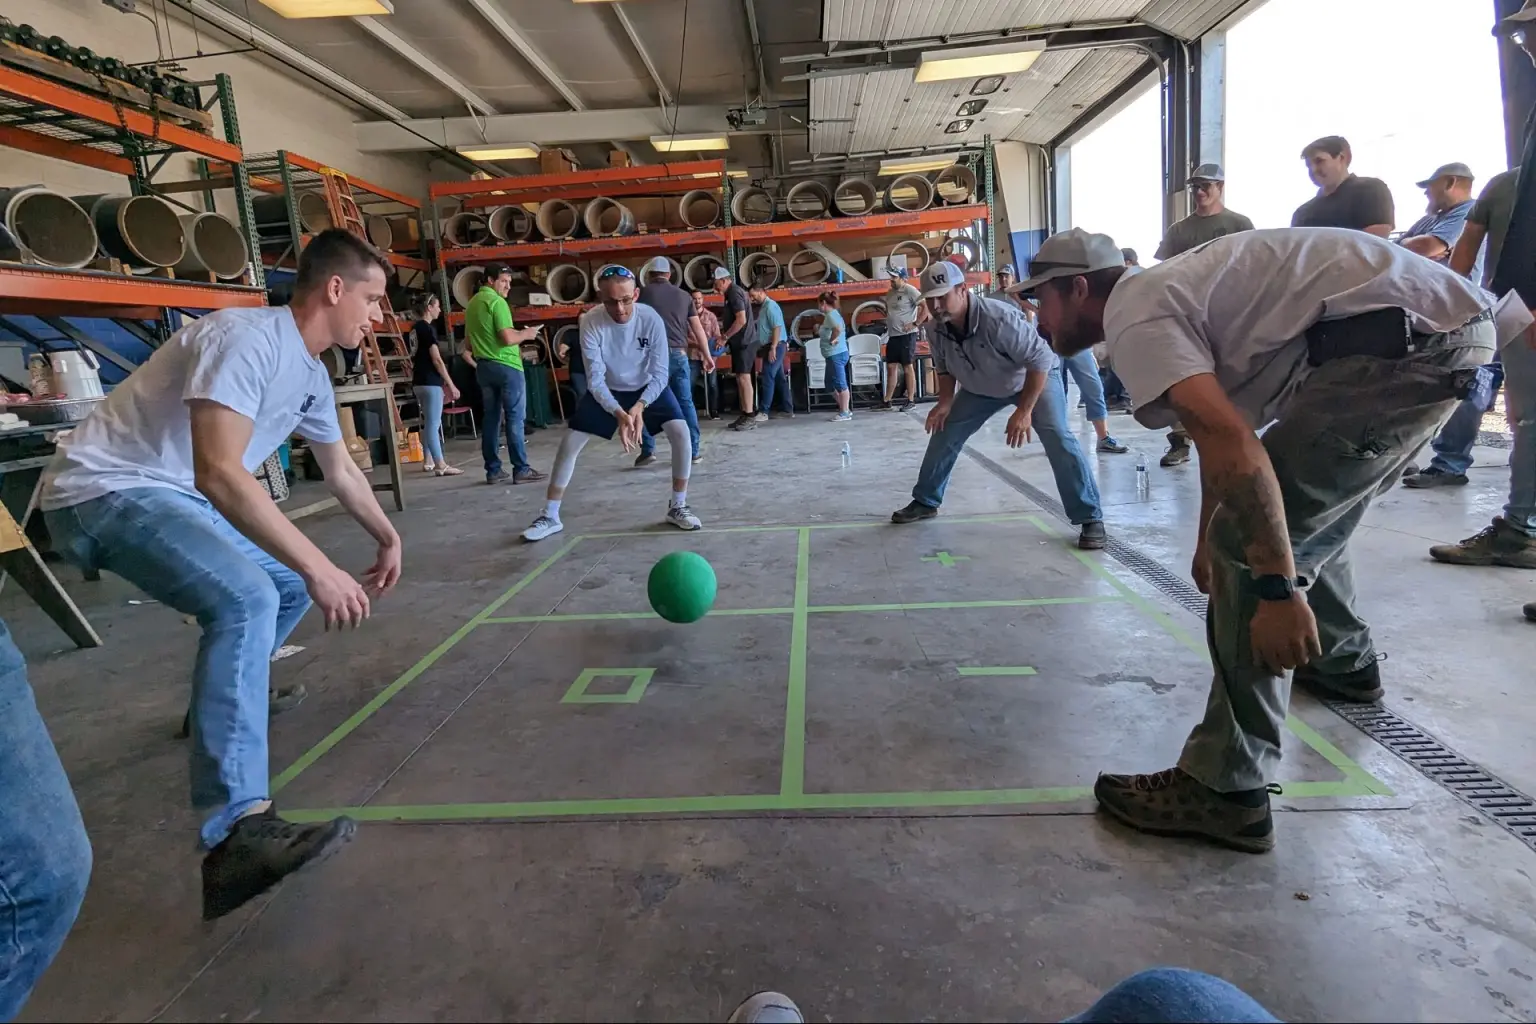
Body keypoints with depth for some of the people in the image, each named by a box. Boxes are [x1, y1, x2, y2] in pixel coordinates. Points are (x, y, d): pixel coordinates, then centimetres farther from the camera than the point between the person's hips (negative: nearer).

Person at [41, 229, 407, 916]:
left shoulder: (311, 374, 8)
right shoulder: (247, 338, -22)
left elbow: (341, 471, 23)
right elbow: (219, 472, -33)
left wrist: (388, 538, 26)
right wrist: (319, 567, -34)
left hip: (176, 498, 10)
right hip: (103, 492, -10)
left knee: (292, 584, 18)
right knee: (245, 599, -32)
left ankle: (230, 698, 40)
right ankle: (237, 833, -36)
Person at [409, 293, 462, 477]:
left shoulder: (414, 329, 14)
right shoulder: (427, 328, -12)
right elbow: (436, 360, -17)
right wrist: (451, 385, -14)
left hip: (418, 381, 9)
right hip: (430, 381, -9)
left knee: (428, 422, 16)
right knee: (434, 423, -9)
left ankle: (428, 460, 24)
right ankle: (441, 465, -9)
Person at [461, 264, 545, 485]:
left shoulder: (472, 303, 17)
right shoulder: (497, 302, -12)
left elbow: (468, 342, 22)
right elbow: (507, 338, -20)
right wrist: (525, 334, -3)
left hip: (483, 366, 8)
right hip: (506, 366, -8)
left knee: (491, 418, 8)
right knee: (514, 419, -5)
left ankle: (493, 470, 10)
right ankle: (521, 470, -5)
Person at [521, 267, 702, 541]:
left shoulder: (651, 319, -28)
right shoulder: (591, 322, -28)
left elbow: (659, 374, -24)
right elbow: (595, 379, -27)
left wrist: (639, 407, -39)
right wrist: (619, 413, -42)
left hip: (648, 388, 0)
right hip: (606, 391, 0)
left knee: (681, 433, -20)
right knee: (570, 444, -6)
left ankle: (678, 507, -3)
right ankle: (550, 517, 9)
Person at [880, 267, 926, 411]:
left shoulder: (910, 290, -10)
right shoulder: (890, 293, 14)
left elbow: (926, 307, -15)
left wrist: (915, 324, -18)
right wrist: (887, 322, 13)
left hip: (907, 335, -8)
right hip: (892, 335, 8)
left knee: (908, 367, -2)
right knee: (891, 367, 9)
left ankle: (910, 400, 5)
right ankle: (887, 401, 13)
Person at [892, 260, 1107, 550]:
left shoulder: (998, 318, -39)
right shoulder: (939, 328, -19)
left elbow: (1041, 360, -34)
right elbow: (944, 368, 2)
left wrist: (1024, 411, -35)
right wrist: (945, 401, -14)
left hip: (1035, 377, -6)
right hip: (980, 388, 6)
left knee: (1057, 437, -24)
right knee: (943, 434, 2)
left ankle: (1090, 519, -15)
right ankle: (925, 502, 19)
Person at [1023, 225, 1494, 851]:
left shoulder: (1133, 315, -10)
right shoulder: (1158, 297, 21)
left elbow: (1230, 443, -25)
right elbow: (1221, 434, 33)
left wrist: (1278, 586, -26)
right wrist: (1207, 539, 44)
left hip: (1406, 334, -11)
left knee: (1255, 544, -12)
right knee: (1305, 514, 27)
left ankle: (1225, 791, -7)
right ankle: (1344, 661, 49)